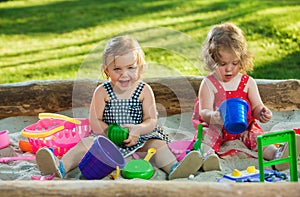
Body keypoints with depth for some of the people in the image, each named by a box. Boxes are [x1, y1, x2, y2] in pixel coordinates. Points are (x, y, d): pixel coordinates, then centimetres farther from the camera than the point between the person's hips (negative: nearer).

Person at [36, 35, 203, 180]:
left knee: (157, 143, -24)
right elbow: (94, 121, -4)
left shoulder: (144, 90, -1)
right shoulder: (102, 92, -2)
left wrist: (138, 129, -27)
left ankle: (174, 168, -45)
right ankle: (61, 167, -41)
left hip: (139, 139, 1)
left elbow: (152, 120, -4)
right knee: (87, 142, -22)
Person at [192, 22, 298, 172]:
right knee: (208, 134, -30)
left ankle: (275, 155, -47)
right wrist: (213, 117, -35)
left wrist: (263, 113, -24)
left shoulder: (248, 82, 5)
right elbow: (204, 112, -10)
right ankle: (207, 154, -58)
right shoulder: (208, 84, -3)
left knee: (255, 135, -24)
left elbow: (256, 106, 3)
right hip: (217, 128, -2)